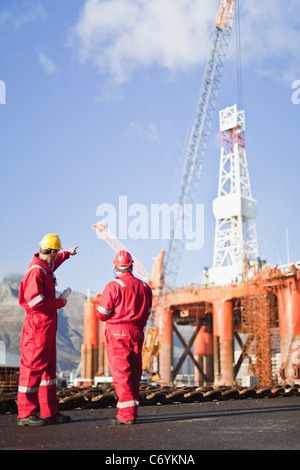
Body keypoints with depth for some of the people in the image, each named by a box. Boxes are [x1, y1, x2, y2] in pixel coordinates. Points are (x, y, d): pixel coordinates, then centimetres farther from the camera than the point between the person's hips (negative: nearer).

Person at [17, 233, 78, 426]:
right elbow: (35, 301, -26)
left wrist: (68, 254, 55)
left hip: (48, 326, 11)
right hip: (38, 325, -11)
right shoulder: (36, 271, -18)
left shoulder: (46, 267, 13)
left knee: (48, 367, 12)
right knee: (32, 368, -5)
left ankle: (50, 412, 18)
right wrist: (59, 303, -14)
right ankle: (25, 414, 3)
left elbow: (54, 262, 40)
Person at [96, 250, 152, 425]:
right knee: (134, 373, 12)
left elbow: (102, 314, -9)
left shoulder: (114, 286, -10)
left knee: (121, 374, -3)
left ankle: (127, 414, -4)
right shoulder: (144, 286, 8)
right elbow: (147, 313, 12)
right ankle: (132, 410, 18)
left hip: (117, 333, -5)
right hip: (137, 333, 6)